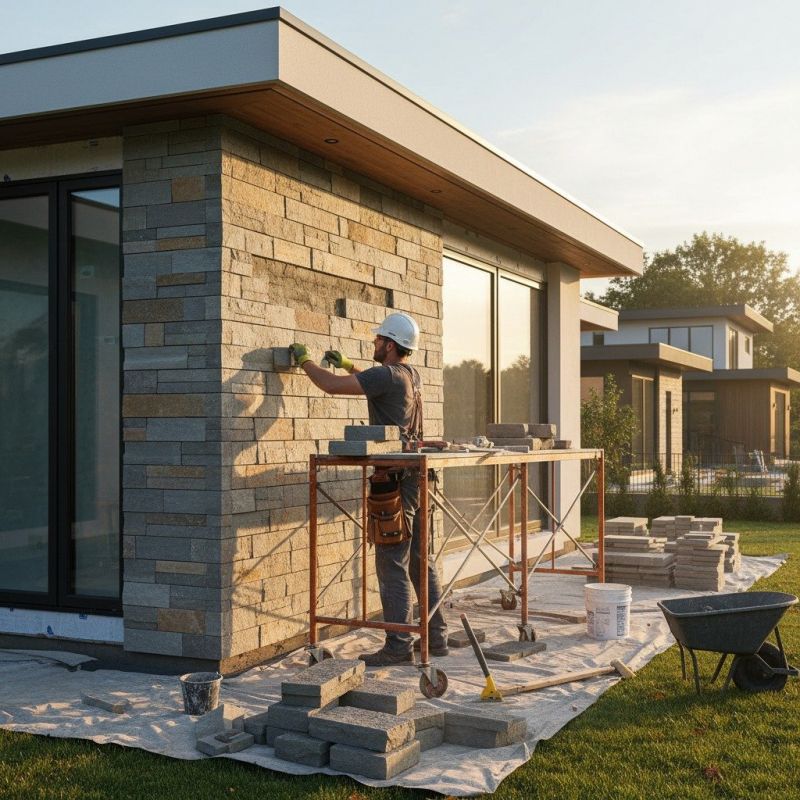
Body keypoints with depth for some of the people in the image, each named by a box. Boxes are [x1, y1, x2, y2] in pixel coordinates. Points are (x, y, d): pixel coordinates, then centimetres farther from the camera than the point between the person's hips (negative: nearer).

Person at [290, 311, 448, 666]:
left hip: (395, 478, -9)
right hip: (416, 476, 9)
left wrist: (304, 360, -1)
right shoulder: (411, 375, 14)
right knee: (420, 560, 14)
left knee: (392, 563, -5)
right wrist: (347, 365, 33)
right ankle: (437, 636, 20)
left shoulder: (387, 375, -14)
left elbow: (332, 385, -17)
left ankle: (398, 646, -2)